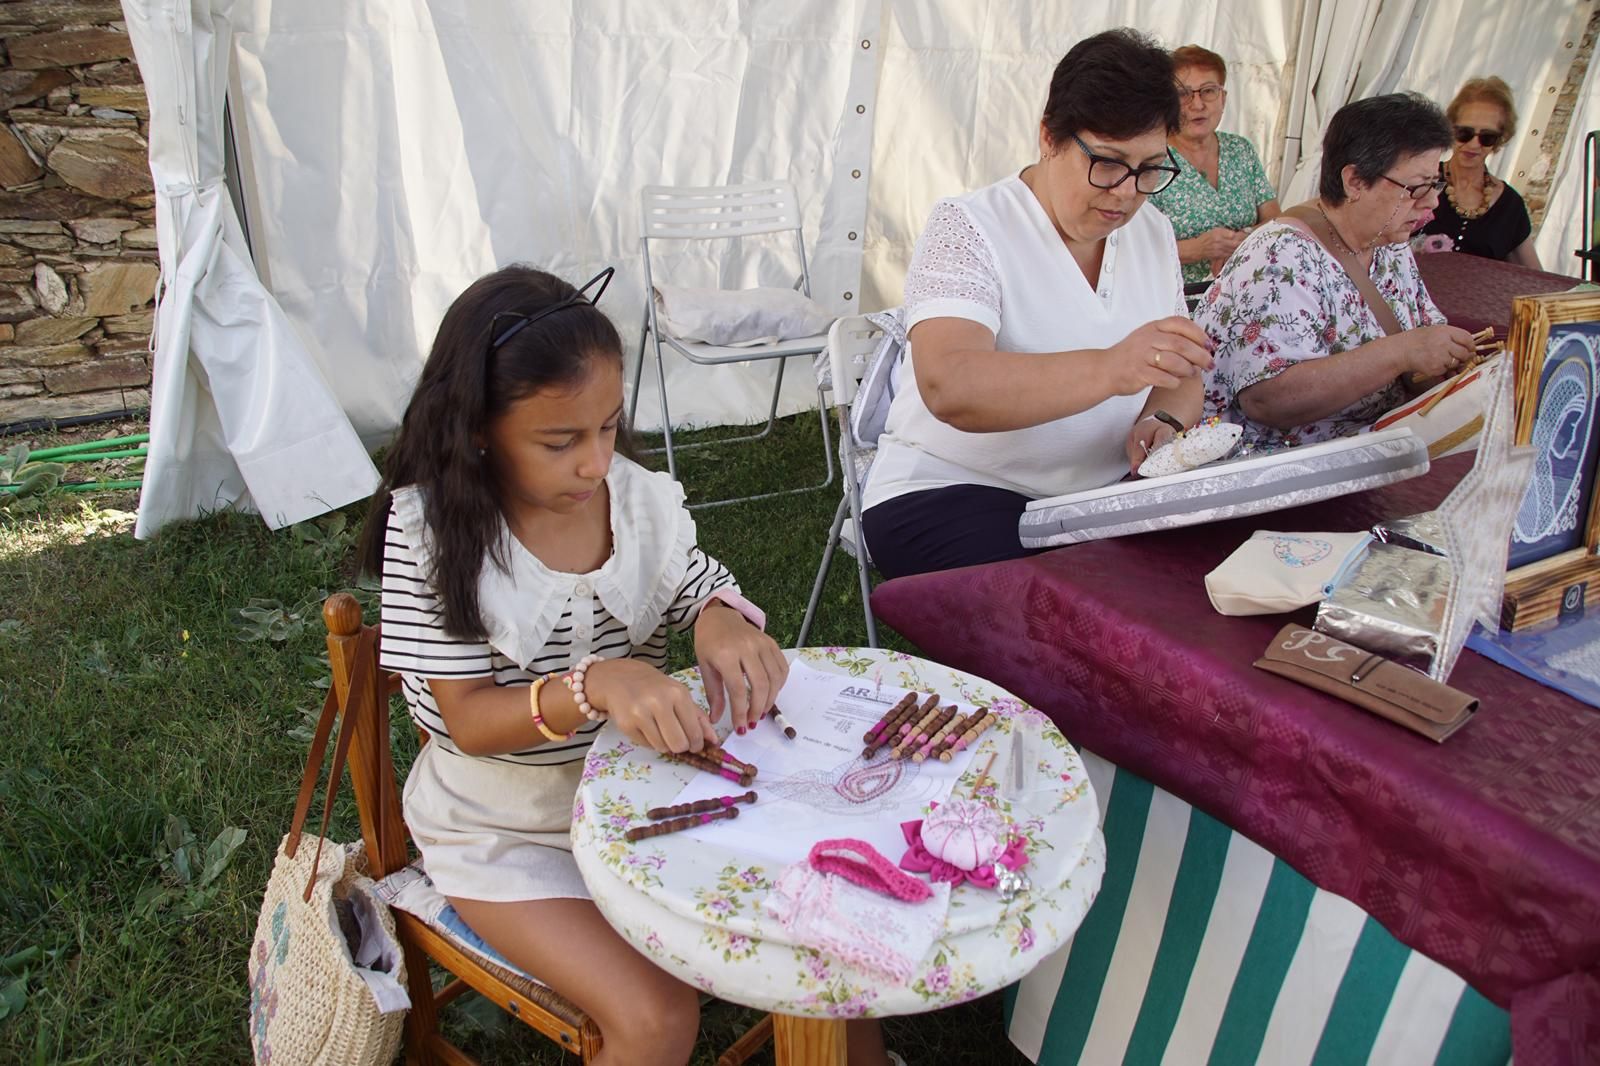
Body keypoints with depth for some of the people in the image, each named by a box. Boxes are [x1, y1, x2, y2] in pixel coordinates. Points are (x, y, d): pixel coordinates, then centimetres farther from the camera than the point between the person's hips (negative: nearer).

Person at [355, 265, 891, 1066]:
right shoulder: (433, 530, -19)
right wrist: (593, 686, -39)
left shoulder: (641, 497, -10)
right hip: (505, 835, -3)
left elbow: (701, 591, 3)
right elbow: (469, 721, -19)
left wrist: (721, 618, -23)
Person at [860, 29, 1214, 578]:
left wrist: (1162, 421, -9)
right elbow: (949, 389, -26)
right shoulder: (968, 226, -9)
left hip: (1104, 491, 7)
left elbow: (1180, 378, 15)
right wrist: (1108, 369, -40)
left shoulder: (1154, 234, 11)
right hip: (950, 489, -6)